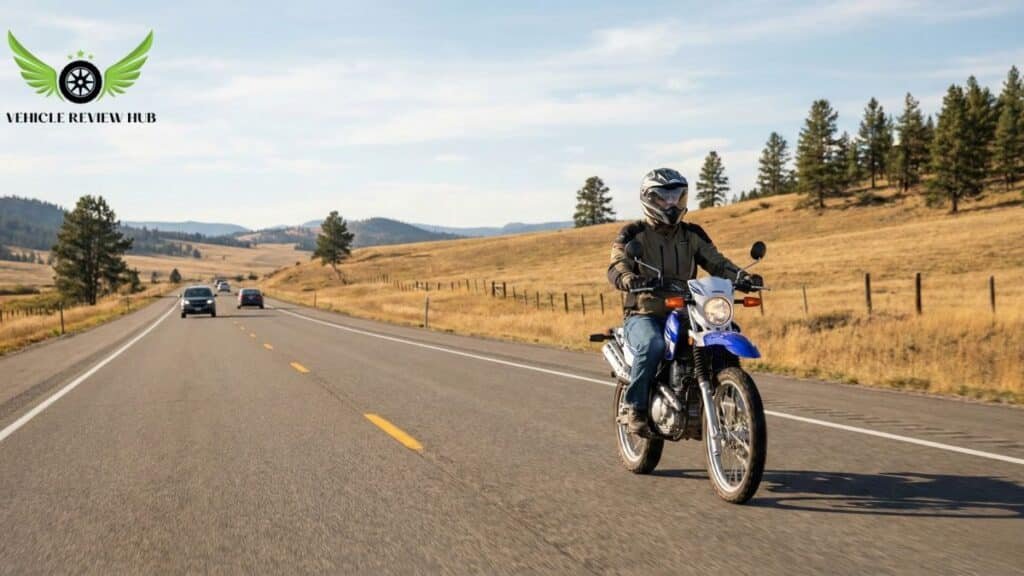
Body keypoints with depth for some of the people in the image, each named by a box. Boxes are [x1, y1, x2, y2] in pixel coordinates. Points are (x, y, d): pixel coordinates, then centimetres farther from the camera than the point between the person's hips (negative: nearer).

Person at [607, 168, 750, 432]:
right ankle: (633, 406, -19)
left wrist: (739, 276, -14)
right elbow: (616, 267, -14)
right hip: (644, 314, -4)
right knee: (652, 345, -37)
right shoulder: (633, 234, 0)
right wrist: (631, 280, -38)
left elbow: (715, 261, 7)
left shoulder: (692, 234, 14)